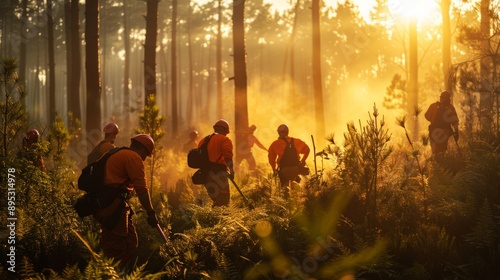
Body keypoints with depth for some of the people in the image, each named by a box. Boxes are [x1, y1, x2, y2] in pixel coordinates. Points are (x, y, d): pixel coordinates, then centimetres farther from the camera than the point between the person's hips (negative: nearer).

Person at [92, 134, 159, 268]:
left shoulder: (117, 155, 24)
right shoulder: (134, 158, -7)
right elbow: (141, 189, -14)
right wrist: (151, 213, -13)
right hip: (114, 206, -10)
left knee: (131, 244, 12)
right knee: (115, 250, -10)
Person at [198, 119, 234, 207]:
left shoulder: (204, 140, 21)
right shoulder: (224, 140, -1)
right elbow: (228, 156, -17)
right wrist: (231, 170, -21)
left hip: (205, 173, 7)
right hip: (218, 173, -7)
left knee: (216, 199, 15)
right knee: (223, 199, -9)